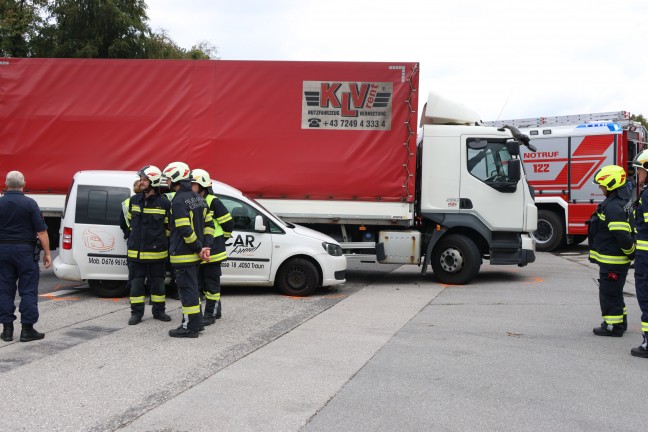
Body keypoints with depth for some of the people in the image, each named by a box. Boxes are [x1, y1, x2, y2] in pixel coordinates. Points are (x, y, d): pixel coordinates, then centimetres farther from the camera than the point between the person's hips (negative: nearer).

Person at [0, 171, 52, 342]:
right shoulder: (29, 204, -8)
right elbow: (41, 231, -10)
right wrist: (47, 253, -4)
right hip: (25, 250, -3)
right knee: (28, 291, 3)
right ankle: (27, 330, 2)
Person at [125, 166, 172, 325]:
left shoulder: (164, 203, -7)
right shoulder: (134, 200, 4)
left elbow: (169, 225, 3)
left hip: (156, 252, -2)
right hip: (136, 251, 3)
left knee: (157, 281, 10)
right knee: (137, 282, 6)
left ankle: (159, 311, 23)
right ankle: (136, 313, 15)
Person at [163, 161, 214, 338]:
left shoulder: (179, 201, -17)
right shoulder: (198, 198, 12)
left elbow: (185, 230, -22)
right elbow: (209, 224, 12)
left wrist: (199, 248, -13)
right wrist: (206, 247, 5)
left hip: (183, 255, -9)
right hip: (195, 255, 9)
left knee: (187, 289, -4)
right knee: (192, 288, 18)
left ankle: (190, 327, 0)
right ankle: (197, 322, 27)